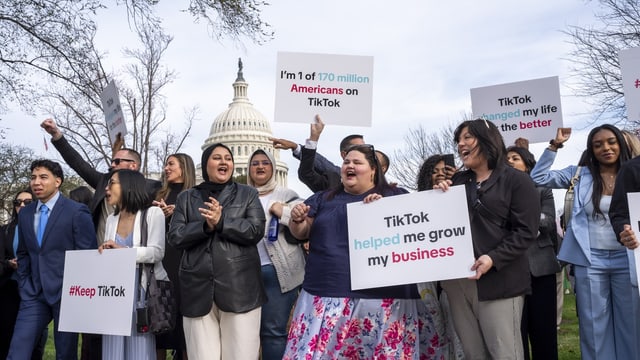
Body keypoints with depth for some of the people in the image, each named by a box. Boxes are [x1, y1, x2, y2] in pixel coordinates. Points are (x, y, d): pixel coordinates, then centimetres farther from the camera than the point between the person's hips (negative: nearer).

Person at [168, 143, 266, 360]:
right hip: (199, 289, 1)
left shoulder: (248, 194, 11)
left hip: (239, 288, -1)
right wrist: (206, 226, -12)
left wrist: (221, 221, -14)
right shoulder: (186, 198, 15)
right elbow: (175, 237, 3)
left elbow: (256, 231, -3)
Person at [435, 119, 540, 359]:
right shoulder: (457, 181, 15)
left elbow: (526, 232, -8)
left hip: (498, 280, -5)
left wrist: (494, 259, -20)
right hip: (458, 279, 5)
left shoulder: (516, 180, 0)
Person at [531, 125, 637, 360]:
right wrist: (555, 145, -5)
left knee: (631, 321, 13)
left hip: (627, 259, 1)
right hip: (590, 260, -1)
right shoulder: (580, 174, 2)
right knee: (594, 323, 10)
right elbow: (539, 178, -2)